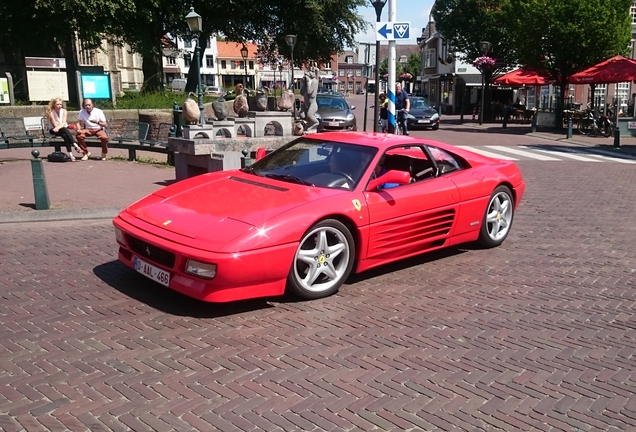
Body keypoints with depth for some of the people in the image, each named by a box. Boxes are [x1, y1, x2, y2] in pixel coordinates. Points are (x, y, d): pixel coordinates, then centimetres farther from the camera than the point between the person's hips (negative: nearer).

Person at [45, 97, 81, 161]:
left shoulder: (64, 111, -2)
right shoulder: (50, 112, -9)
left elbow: (63, 123, -14)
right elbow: (55, 124, -12)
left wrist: (58, 127, -31)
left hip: (64, 129, 3)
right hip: (54, 130, -3)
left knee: (65, 135, -34)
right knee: (65, 130, -35)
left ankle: (70, 153, -43)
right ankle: (75, 145, -46)